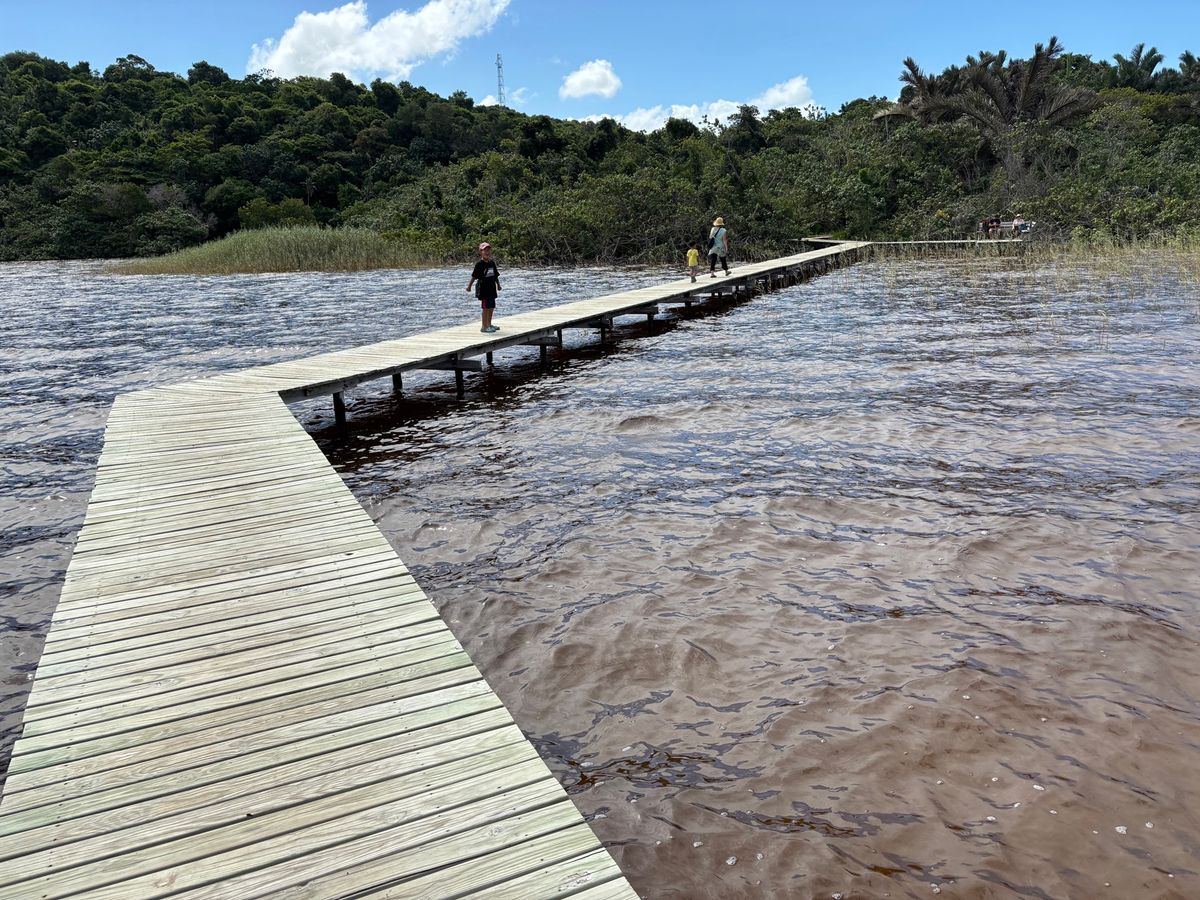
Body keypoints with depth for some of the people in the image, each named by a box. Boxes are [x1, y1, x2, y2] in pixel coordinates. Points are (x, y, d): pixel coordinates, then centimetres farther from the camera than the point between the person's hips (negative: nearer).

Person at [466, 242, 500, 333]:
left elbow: (496, 275, 18)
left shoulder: (492, 263, 8)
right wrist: (469, 286, -14)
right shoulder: (480, 264, -11)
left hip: (492, 288, 7)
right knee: (486, 308, -5)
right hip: (483, 289, -7)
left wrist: (498, 284, 23)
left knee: (491, 307, 12)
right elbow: (474, 276, -11)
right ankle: (484, 327, 1)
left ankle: (489, 324, 25)